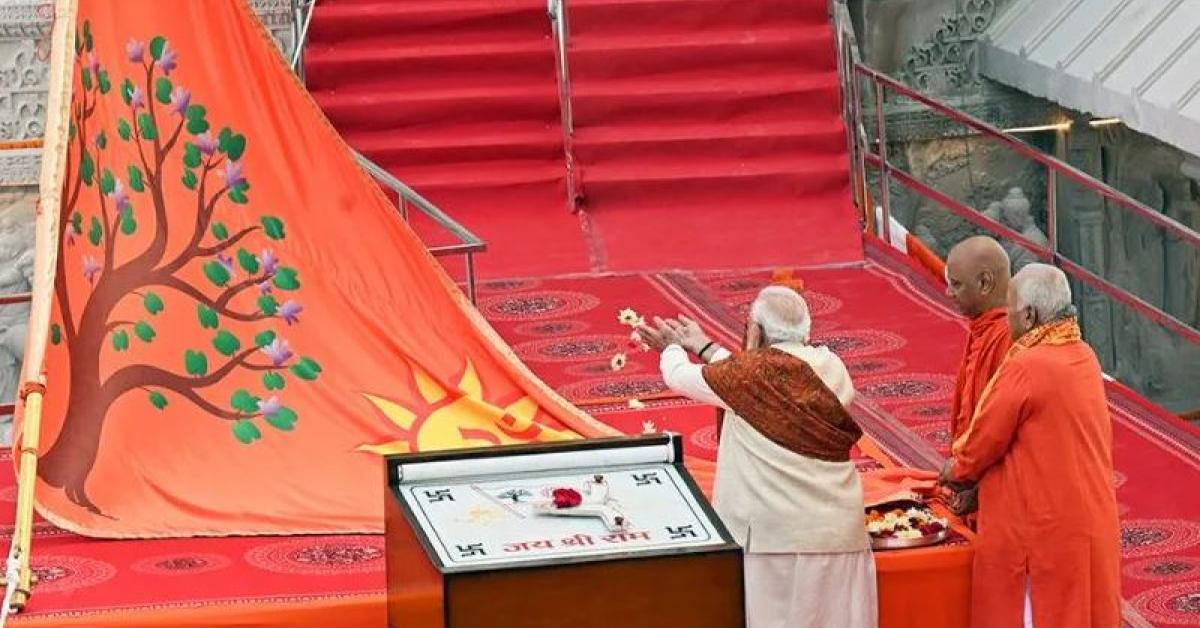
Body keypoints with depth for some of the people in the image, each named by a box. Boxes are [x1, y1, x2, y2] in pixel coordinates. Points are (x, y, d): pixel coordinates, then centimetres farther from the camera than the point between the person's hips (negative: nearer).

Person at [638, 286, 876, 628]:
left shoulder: (754, 372, -11)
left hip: (775, 535, -5)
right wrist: (704, 347, 32)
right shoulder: (832, 368, 6)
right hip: (837, 531, 5)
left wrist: (672, 347, 27)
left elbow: (679, 377, 5)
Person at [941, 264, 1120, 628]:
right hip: (1089, 524, 8)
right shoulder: (1084, 357, 5)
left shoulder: (1026, 368, -21)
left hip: (1041, 527, -8)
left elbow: (985, 440, -11)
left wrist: (954, 470, 9)